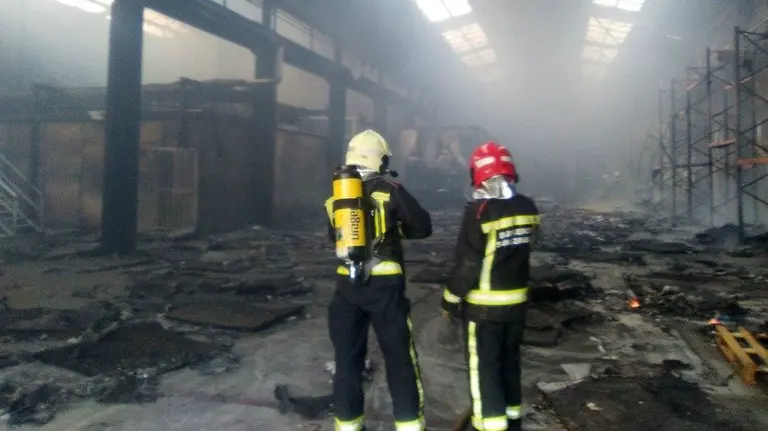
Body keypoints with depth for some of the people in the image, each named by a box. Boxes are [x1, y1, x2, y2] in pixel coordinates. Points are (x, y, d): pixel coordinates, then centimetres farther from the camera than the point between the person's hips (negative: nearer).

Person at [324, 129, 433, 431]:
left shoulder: (335, 196, 6)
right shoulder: (390, 191, -8)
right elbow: (423, 227, -4)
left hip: (347, 285, 4)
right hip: (384, 286, -4)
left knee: (347, 356, 14)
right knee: (399, 357, 7)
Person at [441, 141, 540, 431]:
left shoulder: (480, 211, -20)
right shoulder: (527, 207, -1)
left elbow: (467, 263, -17)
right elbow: (522, 249, 8)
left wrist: (451, 299, -7)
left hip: (484, 304, -6)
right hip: (517, 301, 7)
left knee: (484, 367, 5)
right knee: (510, 360, 21)